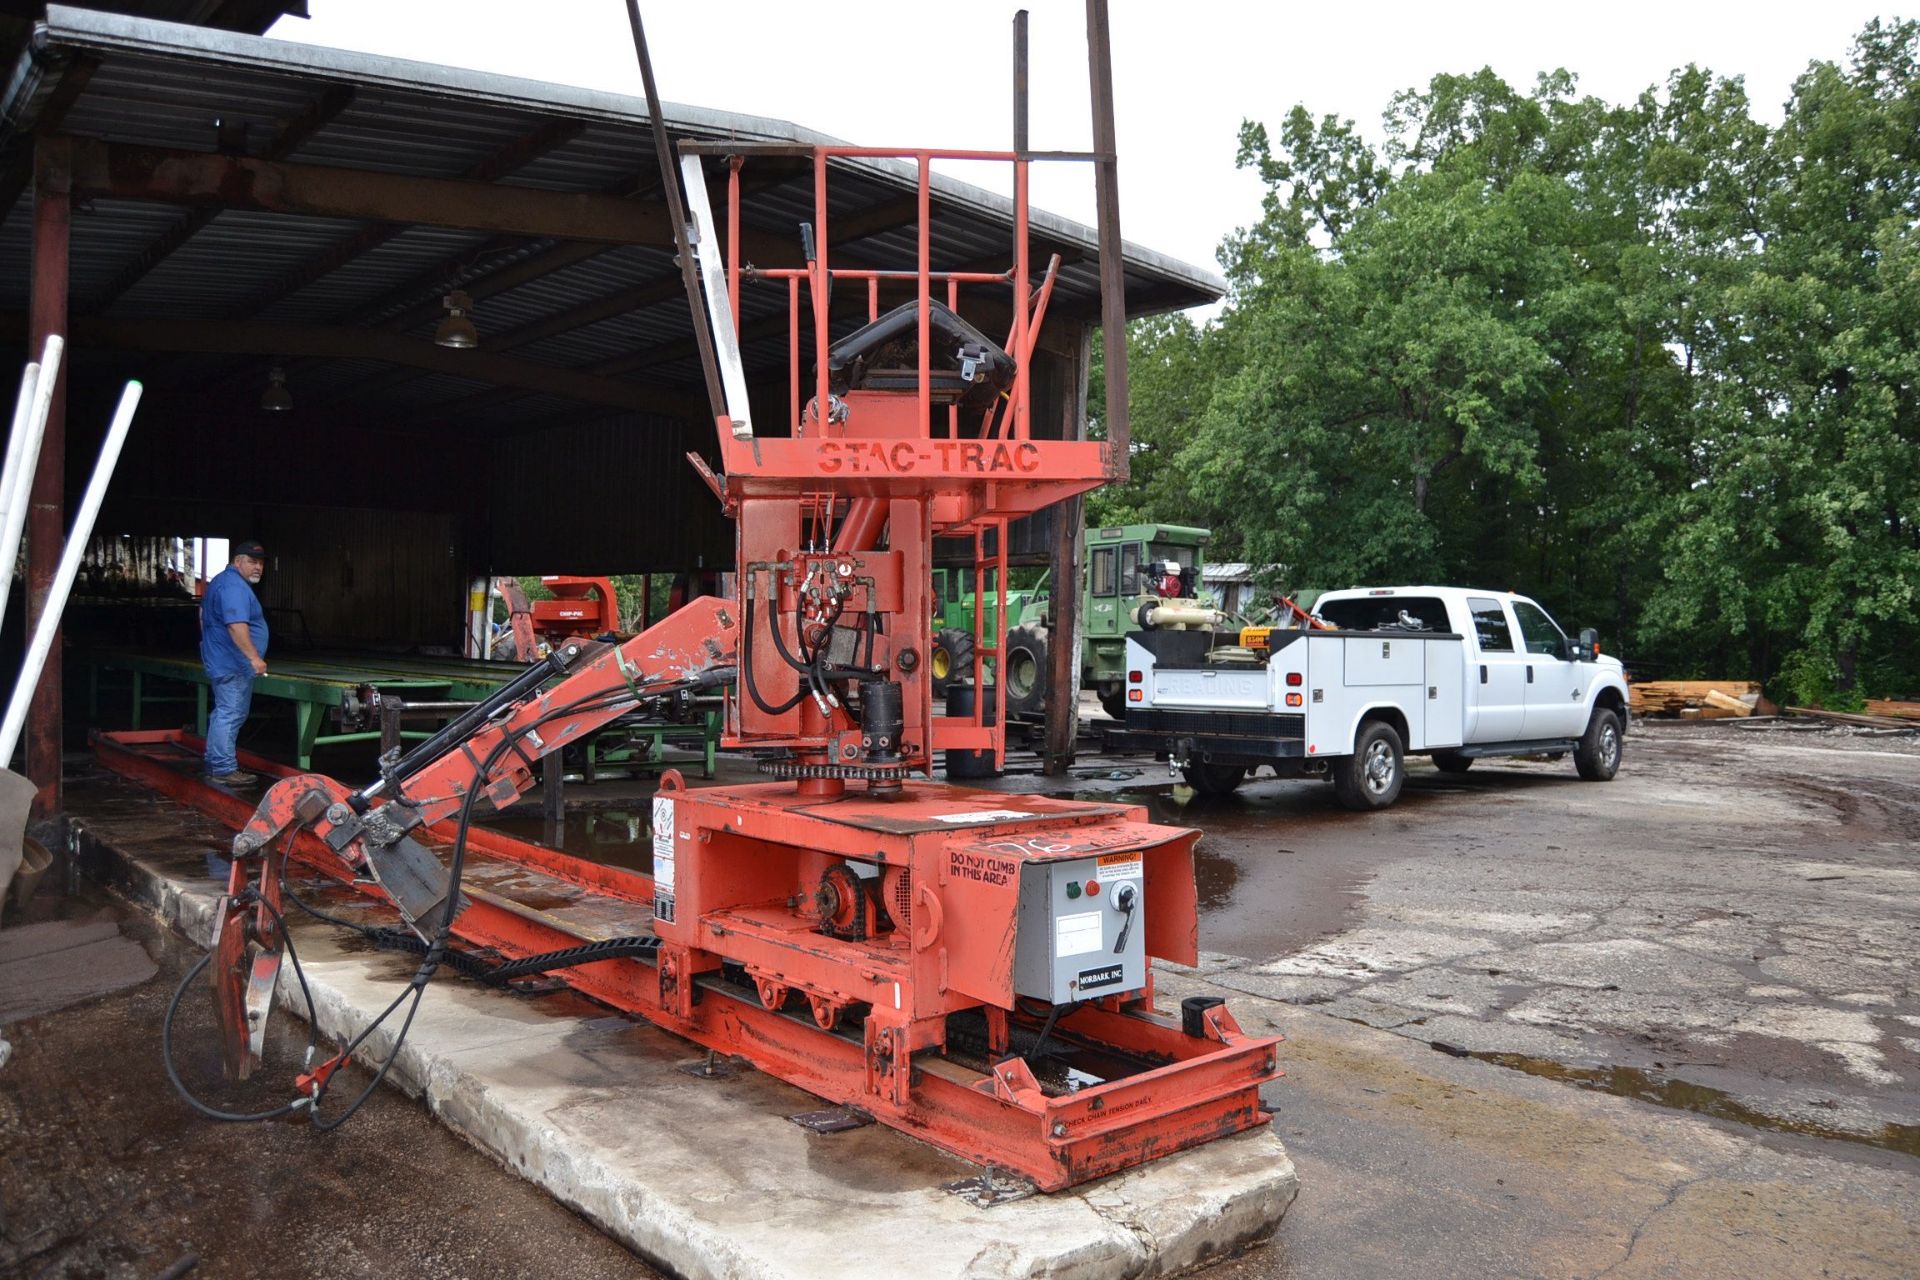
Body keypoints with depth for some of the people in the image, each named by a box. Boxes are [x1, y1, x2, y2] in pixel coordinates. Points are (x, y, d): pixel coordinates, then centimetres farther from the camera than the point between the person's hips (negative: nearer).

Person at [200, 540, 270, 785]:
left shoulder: (220, 581, 19)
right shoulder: (234, 586, -18)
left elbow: (204, 613, 33)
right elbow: (236, 625, -29)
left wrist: (210, 643, 43)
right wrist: (254, 657, -33)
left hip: (221, 661, 11)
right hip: (233, 664, -11)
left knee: (223, 714, 17)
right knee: (230, 715, -10)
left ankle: (215, 764, 24)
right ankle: (225, 769, -9)